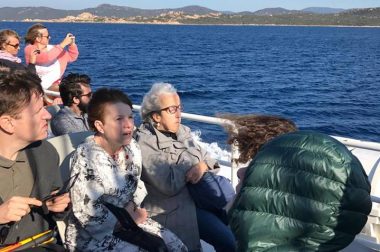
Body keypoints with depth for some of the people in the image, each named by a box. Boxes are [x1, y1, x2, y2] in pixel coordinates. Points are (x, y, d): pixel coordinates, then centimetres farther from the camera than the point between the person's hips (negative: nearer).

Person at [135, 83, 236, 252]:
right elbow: (169, 185, -25)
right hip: (166, 213, -6)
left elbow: (208, 161, 6)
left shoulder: (182, 132, 6)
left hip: (192, 203, 6)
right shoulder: (145, 143, -17)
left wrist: (202, 167, -17)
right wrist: (192, 164, -12)